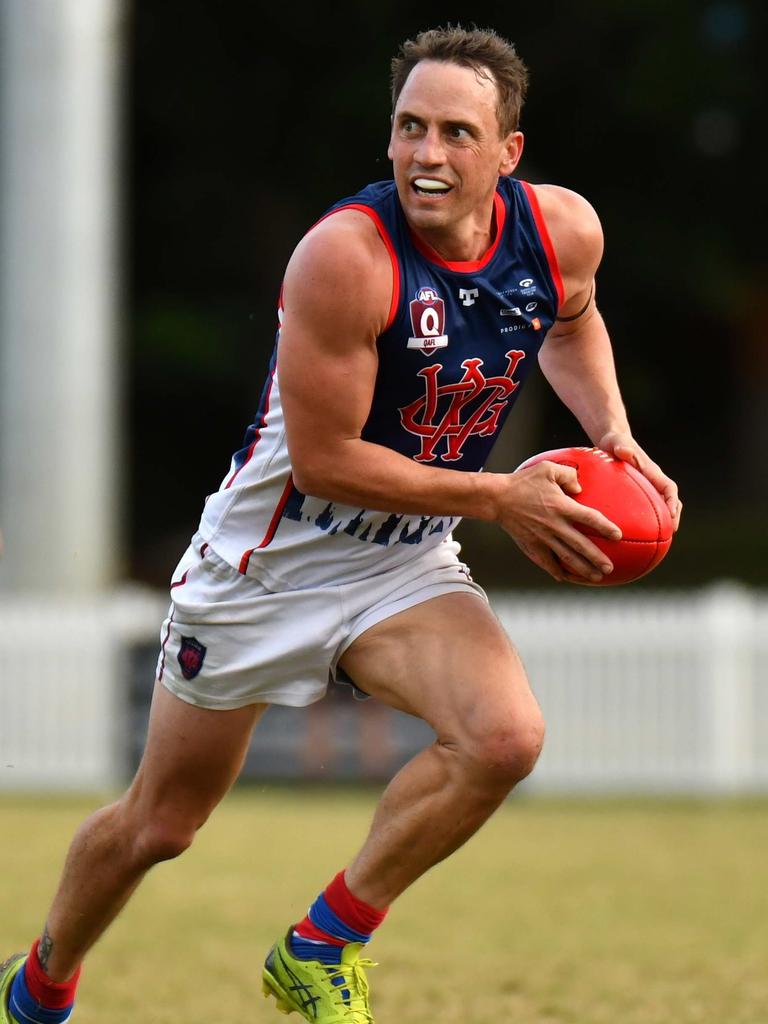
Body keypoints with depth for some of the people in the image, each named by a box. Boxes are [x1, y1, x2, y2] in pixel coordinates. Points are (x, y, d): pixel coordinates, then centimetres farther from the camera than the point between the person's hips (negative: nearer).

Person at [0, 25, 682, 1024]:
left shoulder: (563, 231, -9)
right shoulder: (347, 254, -28)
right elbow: (323, 460, -25)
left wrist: (613, 434, 1)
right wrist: (502, 497, -22)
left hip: (405, 566, 4)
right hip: (270, 555, -4)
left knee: (506, 736, -25)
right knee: (157, 824, 10)